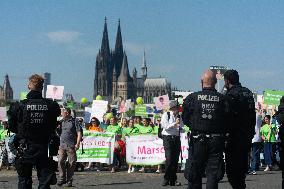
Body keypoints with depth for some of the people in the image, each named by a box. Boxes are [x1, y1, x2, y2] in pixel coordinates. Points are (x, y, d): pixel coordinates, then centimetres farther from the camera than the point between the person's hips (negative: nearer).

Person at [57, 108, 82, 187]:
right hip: (62, 145, 4)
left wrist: (77, 143, -10)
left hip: (71, 146, -4)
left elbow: (79, 133, -2)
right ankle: (62, 179, 3)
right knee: (60, 162, -6)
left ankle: (69, 180, 7)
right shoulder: (61, 122, 15)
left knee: (71, 163, -1)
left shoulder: (74, 121, 2)